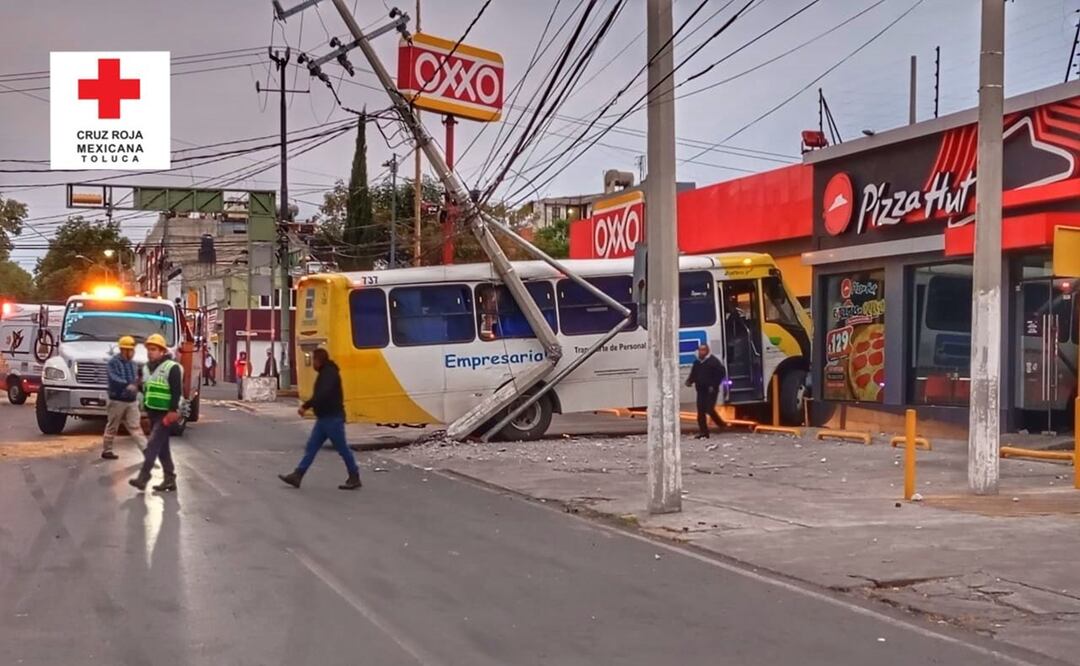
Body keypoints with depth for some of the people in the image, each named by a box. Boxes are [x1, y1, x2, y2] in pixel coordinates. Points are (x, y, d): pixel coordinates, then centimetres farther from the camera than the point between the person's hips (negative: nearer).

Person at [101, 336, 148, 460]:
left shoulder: (132, 363, 11)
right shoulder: (113, 362, -12)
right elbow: (114, 378, -27)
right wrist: (127, 385, -42)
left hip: (132, 401, 6)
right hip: (117, 401, -6)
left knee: (135, 426, 4)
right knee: (112, 427, 7)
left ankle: (146, 450, -2)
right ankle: (106, 450, 18)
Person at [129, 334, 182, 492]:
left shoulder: (172, 368, -12)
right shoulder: (146, 368, 13)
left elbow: (177, 392, -17)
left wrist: (173, 411, -23)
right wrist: (146, 408, 17)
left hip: (165, 415, -8)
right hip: (153, 414, 9)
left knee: (153, 445, -15)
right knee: (162, 448, 11)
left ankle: (143, 477, -17)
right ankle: (170, 479, 17)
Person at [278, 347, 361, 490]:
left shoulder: (330, 373, -17)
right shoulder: (324, 373, 15)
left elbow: (323, 394, -30)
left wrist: (306, 406, -28)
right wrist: (307, 406, 12)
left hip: (333, 418, -10)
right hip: (324, 418, 10)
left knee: (342, 449, -1)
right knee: (311, 447, 7)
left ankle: (354, 478, 8)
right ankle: (297, 476, 7)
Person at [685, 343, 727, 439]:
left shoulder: (713, 361, -7)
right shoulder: (697, 363, 15)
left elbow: (721, 374, -9)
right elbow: (693, 375, 24)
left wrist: (714, 385, -15)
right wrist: (689, 381, 2)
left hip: (710, 391, -6)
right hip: (701, 390, 7)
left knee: (709, 409, -15)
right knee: (701, 411, 1)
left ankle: (721, 424, 10)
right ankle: (703, 432, 5)